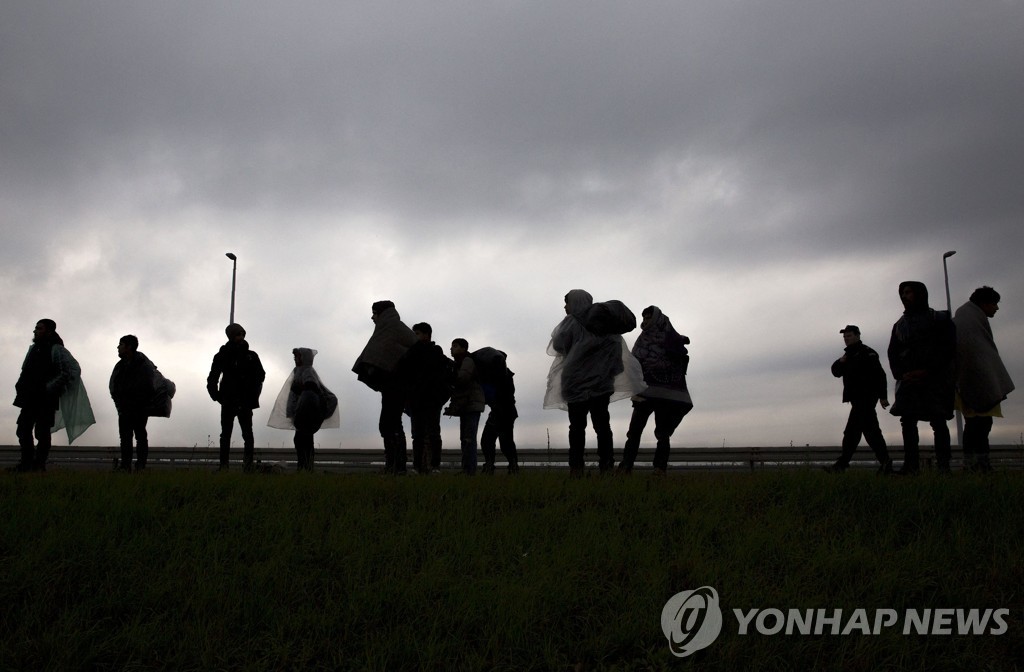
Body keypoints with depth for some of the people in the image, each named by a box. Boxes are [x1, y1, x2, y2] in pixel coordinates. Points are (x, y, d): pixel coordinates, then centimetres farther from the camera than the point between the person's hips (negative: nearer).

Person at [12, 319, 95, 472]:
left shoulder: (57, 350, -7)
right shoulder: (33, 349, 16)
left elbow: (74, 370, -14)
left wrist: (52, 387, -16)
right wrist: (20, 386, 10)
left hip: (46, 398, -7)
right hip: (29, 398, 7)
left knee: (42, 432, -4)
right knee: (23, 429, 6)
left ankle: (39, 464, 1)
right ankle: (26, 462, 13)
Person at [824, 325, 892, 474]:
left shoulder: (867, 353, -8)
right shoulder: (849, 355, 21)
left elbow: (879, 374, -14)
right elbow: (836, 372, 17)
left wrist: (883, 396, -20)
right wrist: (840, 362, -5)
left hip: (866, 397, -10)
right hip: (857, 399, 10)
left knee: (852, 431, -12)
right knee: (870, 430, 9)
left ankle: (842, 464, -13)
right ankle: (885, 463, 13)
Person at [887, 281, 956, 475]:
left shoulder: (940, 319, 5)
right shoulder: (899, 325, 18)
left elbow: (948, 349, -5)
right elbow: (893, 354, 12)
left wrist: (926, 372, -14)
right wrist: (901, 374, -7)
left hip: (936, 378, -4)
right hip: (908, 379, 4)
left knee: (938, 421, -10)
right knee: (907, 421, -6)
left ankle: (943, 465, -8)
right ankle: (911, 464, -8)